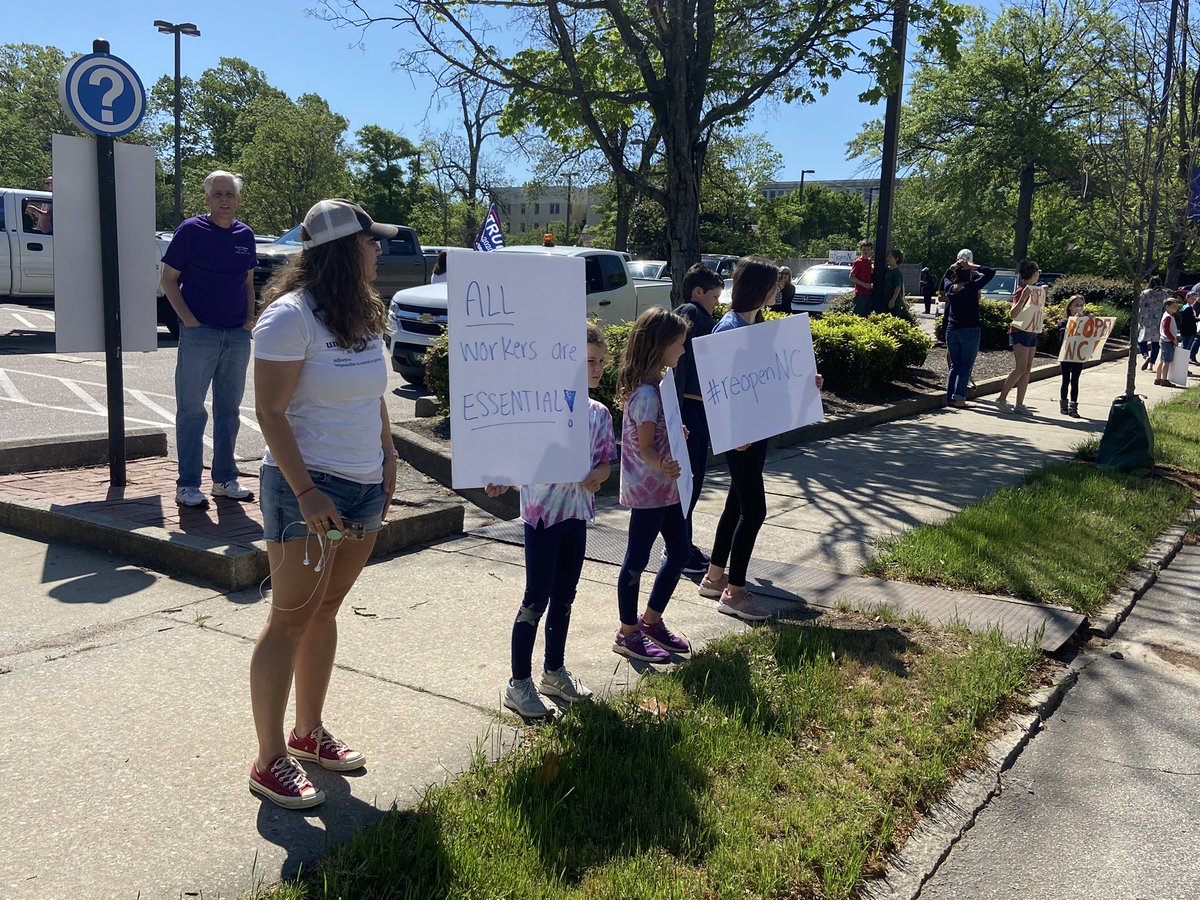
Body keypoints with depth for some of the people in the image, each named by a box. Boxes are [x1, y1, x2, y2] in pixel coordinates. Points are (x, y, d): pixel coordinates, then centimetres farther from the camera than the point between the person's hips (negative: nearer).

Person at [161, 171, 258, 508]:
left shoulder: (245, 235, 9)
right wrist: (188, 318, -13)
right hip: (199, 333, -5)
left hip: (238, 336, 5)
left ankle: (225, 479, 22)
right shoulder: (190, 230, -5)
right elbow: (169, 279, -3)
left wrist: (250, 317, 4)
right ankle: (187, 485, 7)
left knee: (228, 410, 12)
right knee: (191, 410, 0)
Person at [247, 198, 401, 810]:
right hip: (310, 488, -8)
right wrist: (305, 492, -21)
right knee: (290, 621, 0)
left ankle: (309, 732, 31)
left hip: (365, 488, 8)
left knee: (325, 612, 16)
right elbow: (270, 411, -17)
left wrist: (387, 456, 11)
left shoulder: (364, 314, 11)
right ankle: (269, 763, 13)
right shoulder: (290, 316, -14)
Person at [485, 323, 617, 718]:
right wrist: (501, 476, -30)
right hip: (542, 511, -6)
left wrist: (595, 477, -14)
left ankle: (554, 672, 33)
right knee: (537, 598, 0)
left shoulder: (599, 413, 5)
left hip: (577, 512, 6)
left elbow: (606, 461, 6)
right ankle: (519, 684, 12)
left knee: (565, 596, 16)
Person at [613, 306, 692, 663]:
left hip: (666, 487, 10)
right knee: (637, 560, 3)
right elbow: (645, 449, -24)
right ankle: (628, 634, 17)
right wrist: (663, 467, -42)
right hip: (648, 490, -10)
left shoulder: (656, 385, 9)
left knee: (679, 553, 16)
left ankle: (651, 620, 30)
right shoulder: (647, 394, -21)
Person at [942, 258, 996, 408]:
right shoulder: (972, 287, -9)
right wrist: (973, 266, -1)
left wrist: (953, 267, 16)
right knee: (966, 366, -2)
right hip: (969, 331, -5)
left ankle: (950, 397, 6)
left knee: (954, 365, 12)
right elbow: (991, 272, -3)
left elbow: (945, 278, 28)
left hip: (951, 330, 5)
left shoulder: (950, 287, 5)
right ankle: (958, 398, -10)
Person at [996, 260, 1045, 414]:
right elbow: (1013, 314, -21)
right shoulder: (1021, 290, -12)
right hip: (1020, 332, -8)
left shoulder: (1036, 289, 13)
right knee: (1020, 368, -13)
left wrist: (1043, 294, 17)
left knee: (1027, 370, 3)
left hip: (1032, 333, 8)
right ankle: (1001, 398, -3)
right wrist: (1023, 298, -34)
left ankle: (1019, 404, 3)